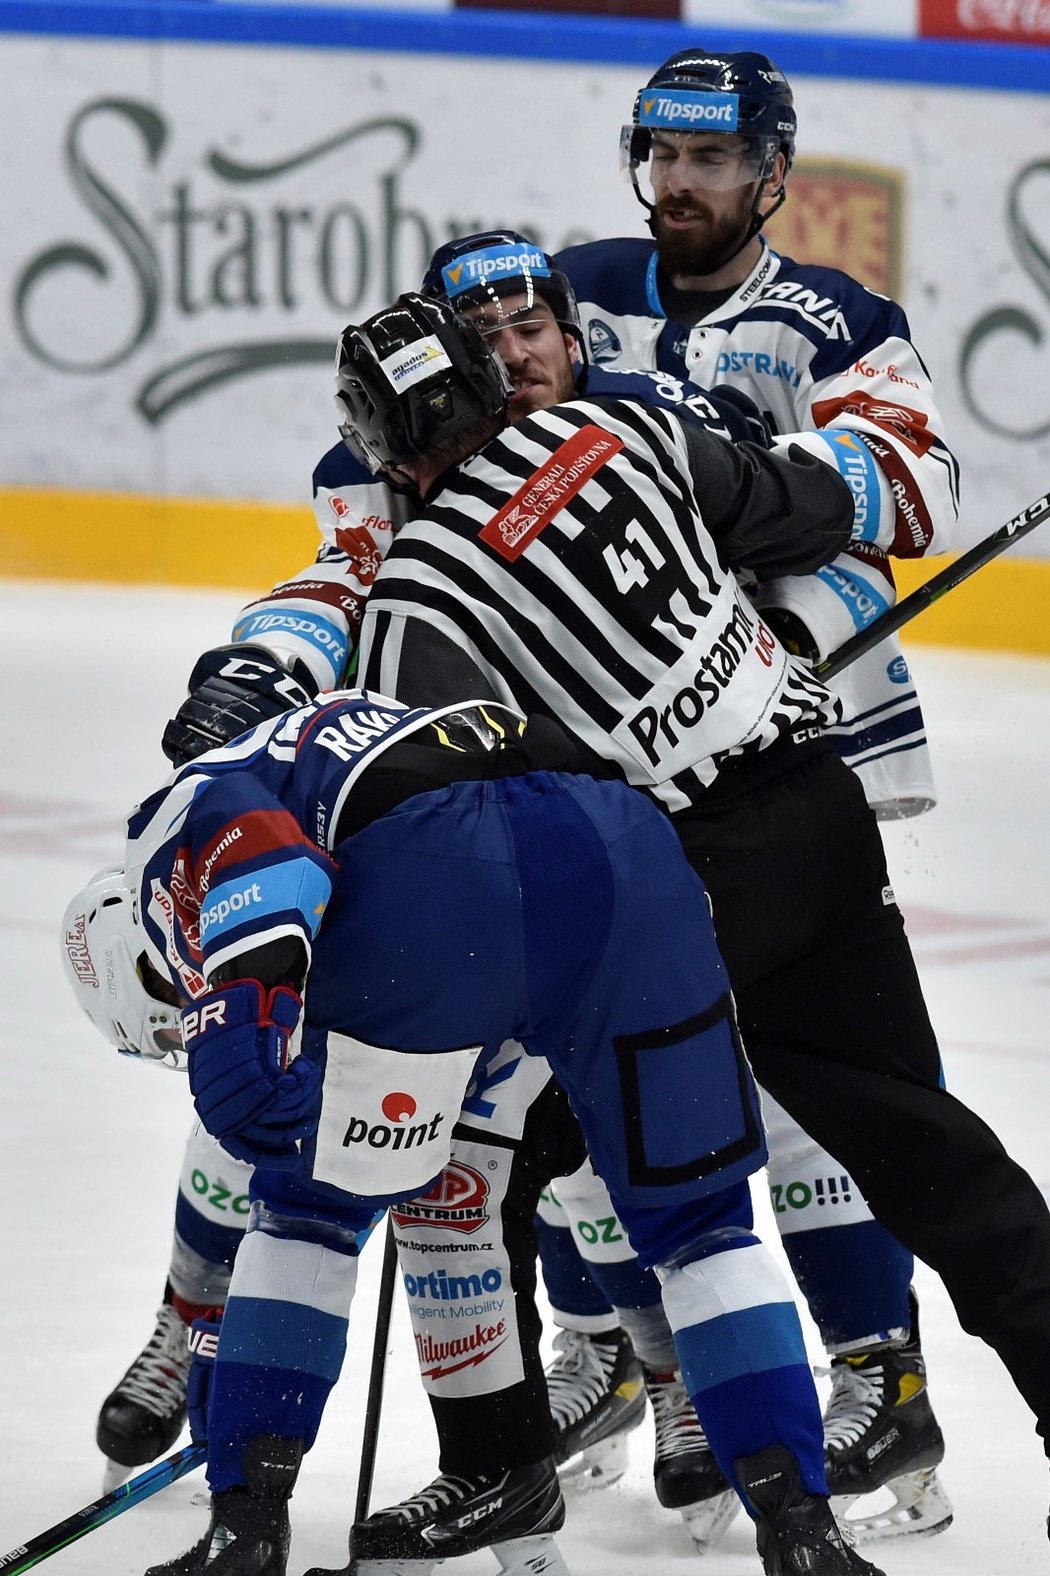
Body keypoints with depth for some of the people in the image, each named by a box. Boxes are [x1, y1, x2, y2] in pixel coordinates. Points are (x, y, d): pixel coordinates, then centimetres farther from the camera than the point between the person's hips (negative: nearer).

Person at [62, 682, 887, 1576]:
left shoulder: (175, 823, 24)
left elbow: (246, 848, -4)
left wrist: (240, 1007, -19)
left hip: (427, 887, -5)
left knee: (311, 1203, 19)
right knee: (698, 1218, 21)